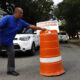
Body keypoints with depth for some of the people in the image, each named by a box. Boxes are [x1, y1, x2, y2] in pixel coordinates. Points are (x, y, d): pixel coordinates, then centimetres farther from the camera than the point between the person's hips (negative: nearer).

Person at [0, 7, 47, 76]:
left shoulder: (21, 22, -1)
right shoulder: (7, 18, -18)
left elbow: (30, 26, 0)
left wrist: (41, 28, -4)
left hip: (9, 41, 5)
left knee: (11, 54, 0)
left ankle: (10, 70, 10)